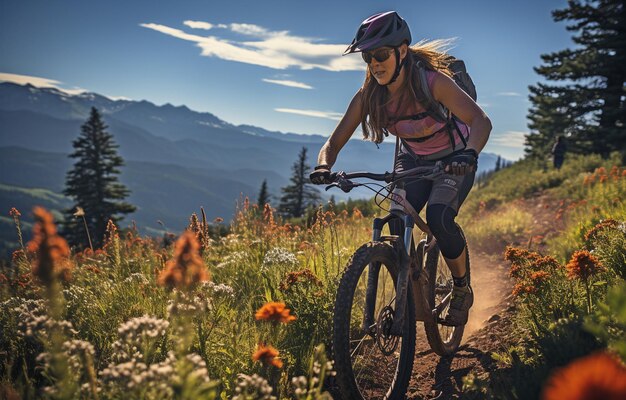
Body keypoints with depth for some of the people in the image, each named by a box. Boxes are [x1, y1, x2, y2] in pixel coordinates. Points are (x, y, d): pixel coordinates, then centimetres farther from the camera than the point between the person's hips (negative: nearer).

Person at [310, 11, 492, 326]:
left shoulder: (432, 82, -30)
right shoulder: (368, 96, -18)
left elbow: (480, 120, -39)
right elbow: (335, 141, -17)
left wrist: (469, 153, -59)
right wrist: (323, 166, -39)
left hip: (453, 160, -4)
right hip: (412, 159, 4)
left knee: (439, 218, -28)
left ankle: (462, 289, -2)